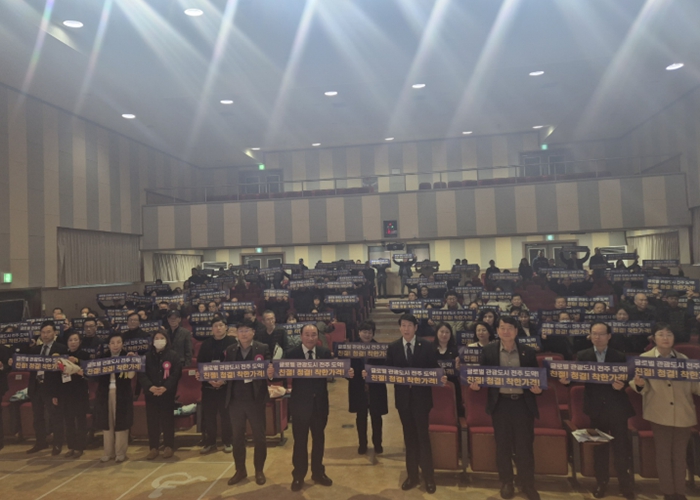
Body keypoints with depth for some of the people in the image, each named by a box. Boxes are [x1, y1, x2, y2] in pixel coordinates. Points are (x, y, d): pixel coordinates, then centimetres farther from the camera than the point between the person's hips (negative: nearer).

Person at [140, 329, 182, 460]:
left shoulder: (174, 355, -1)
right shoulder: (147, 356, 6)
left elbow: (176, 374, -8)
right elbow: (142, 374, -2)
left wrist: (165, 387, -20)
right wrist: (150, 387, -18)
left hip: (168, 393, -2)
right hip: (151, 393, 2)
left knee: (167, 420, 4)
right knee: (152, 421, 5)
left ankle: (168, 447, 14)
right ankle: (153, 448, 15)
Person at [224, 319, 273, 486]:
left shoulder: (263, 348, -3)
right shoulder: (230, 349, 6)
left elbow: (269, 368, -8)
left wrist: (270, 373, -31)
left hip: (255, 399, -3)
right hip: (235, 399, 3)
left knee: (259, 436, 8)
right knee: (237, 436, 13)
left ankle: (259, 471, 25)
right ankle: (240, 470, 30)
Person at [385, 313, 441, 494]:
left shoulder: (426, 346, -3)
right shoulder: (393, 347, 1)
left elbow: (434, 369, -2)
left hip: (421, 396, -2)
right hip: (403, 397, 2)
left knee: (422, 435, 2)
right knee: (409, 436, 13)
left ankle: (429, 477, 17)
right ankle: (412, 476, 26)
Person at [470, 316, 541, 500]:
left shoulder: (528, 352, 0)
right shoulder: (488, 350, -2)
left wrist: (538, 388, -14)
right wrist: (476, 383, -17)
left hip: (523, 403, 0)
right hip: (500, 403, 0)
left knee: (525, 445, 7)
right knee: (503, 444, 11)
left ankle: (528, 484, 24)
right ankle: (506, 482, 27)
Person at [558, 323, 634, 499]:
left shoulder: (620, 357, -1)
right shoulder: (582, 356, 1)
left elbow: (627, 380, -3)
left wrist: (622, 385, -25)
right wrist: (567, 380, -23)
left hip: (617, 408, -1)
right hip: (596, 409, 1)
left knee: (621, 448, 7)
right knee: (599, 448, 13)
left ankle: (625, 485, 24)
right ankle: (601, 483, 28)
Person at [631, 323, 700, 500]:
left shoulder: (683, 359, 7)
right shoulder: (645, 358, -2)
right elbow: (644, 388, -5)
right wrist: (639, 384, -28)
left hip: (683, 414, 2)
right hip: (660, 414, -2)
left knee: (680, 455, 12)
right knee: (663, 454, 8)